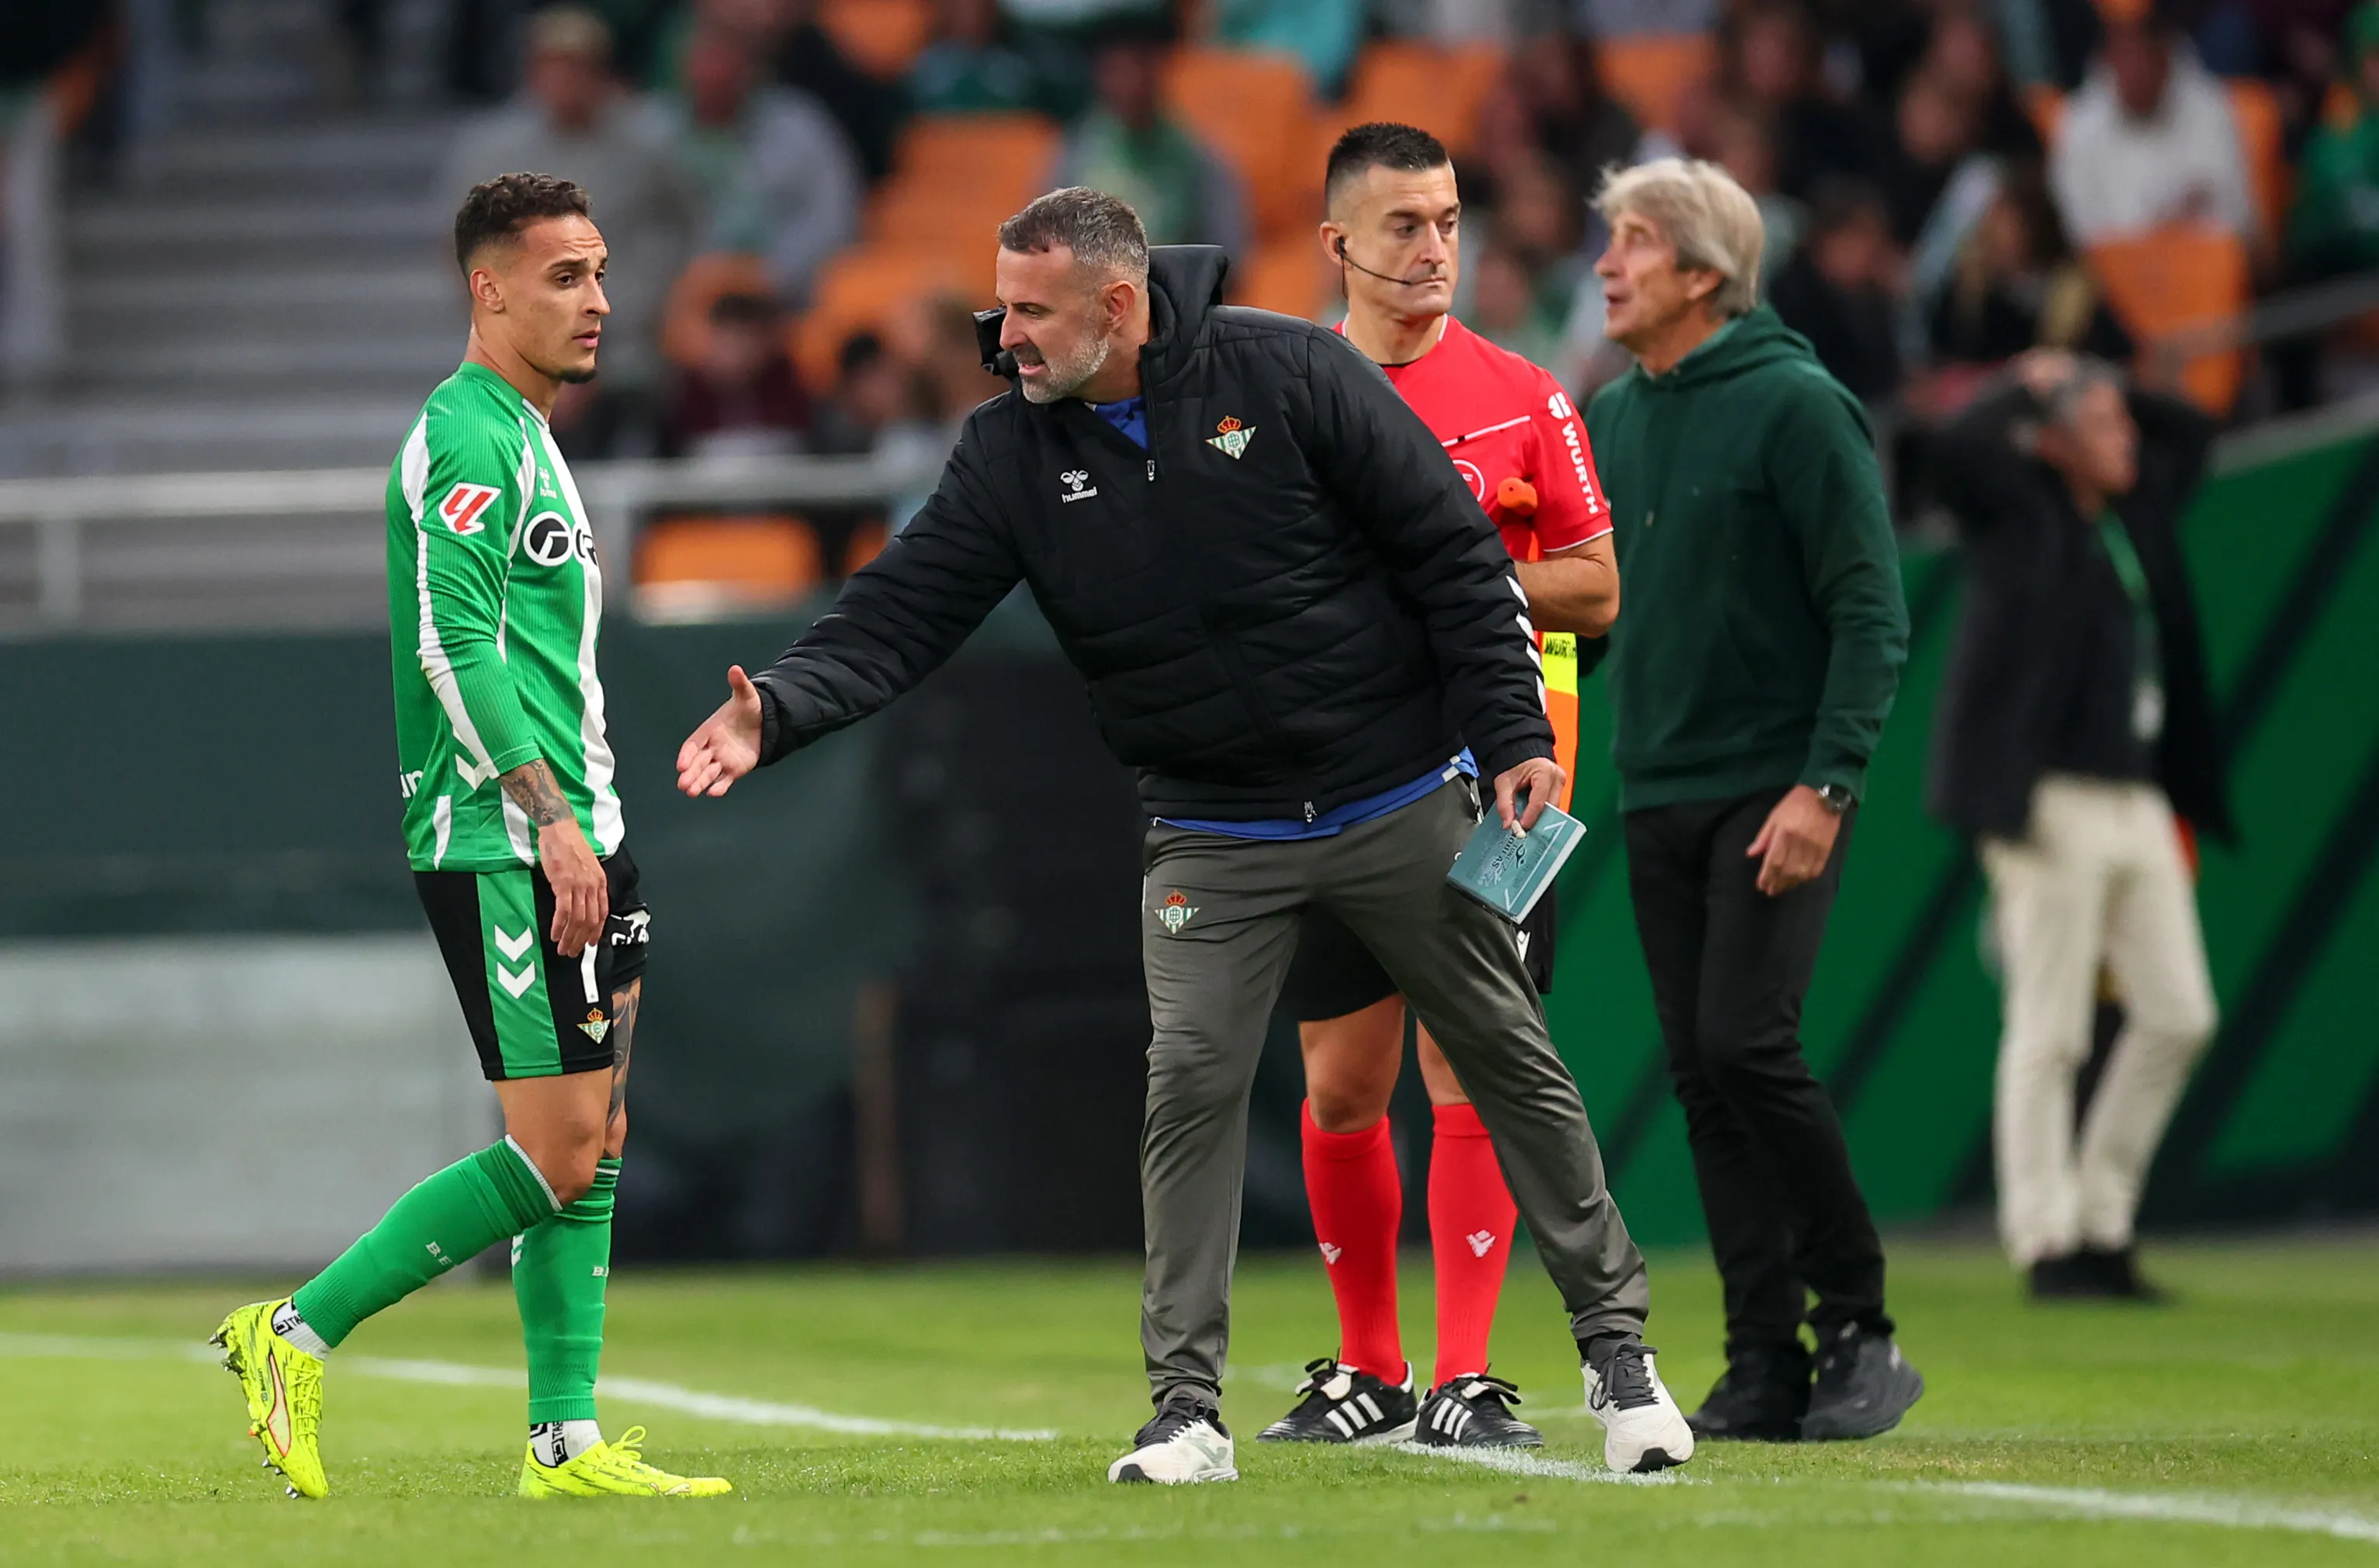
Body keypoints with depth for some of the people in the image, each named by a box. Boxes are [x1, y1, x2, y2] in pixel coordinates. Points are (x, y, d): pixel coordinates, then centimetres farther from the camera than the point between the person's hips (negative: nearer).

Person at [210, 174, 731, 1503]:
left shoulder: (526, 442, 20)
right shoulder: (467, 438, -12)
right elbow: (453, 644, -20)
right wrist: (551, 818, -24)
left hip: (566, 842, 10)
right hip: (504, 846, -10)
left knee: (597, 1144, 7)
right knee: (557, 1154, -11)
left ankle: (568, 1439, 9)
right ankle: (297, 1338, -5)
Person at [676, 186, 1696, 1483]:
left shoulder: (1290, 375, -13)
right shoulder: (1012, 452, -5)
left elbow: (1451, 551, -8)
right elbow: (901, 610, -9)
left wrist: (1512, 737, -11)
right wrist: (779, 709, -27)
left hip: (1403, 807, -2)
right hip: (1211, 838, 2)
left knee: (1509, 1061, 6)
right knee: (1190, 1086, -10)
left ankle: (1615, 1343, 21)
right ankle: (1188, 1410, -3)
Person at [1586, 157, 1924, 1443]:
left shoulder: (1795, 406, -9)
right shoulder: (1611, 418, 12)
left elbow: (1872, 610, -12)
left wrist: (1825, 785, -18)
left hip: (1775, 792, -7)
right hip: (1658, 796, 7)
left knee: (1747, 1045, -16)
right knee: (1702, 1077, 3)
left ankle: (1858, 1327, -3)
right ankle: (1766, 1369, 5)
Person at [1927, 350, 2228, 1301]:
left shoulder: (2140, 505, 16)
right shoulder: (2015, 508, -4)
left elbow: (2191, 432, 33)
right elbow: (1959, 448, -23)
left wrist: (2098, 387, 19)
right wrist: (2028, 390, -7)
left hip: (2139, 802, 8)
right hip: (2049, 800, -8)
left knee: (2178, 1016, 5)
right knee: (2050, 1033, -5)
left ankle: (2102, 1222, 14)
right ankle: (2046, 1241, -1)